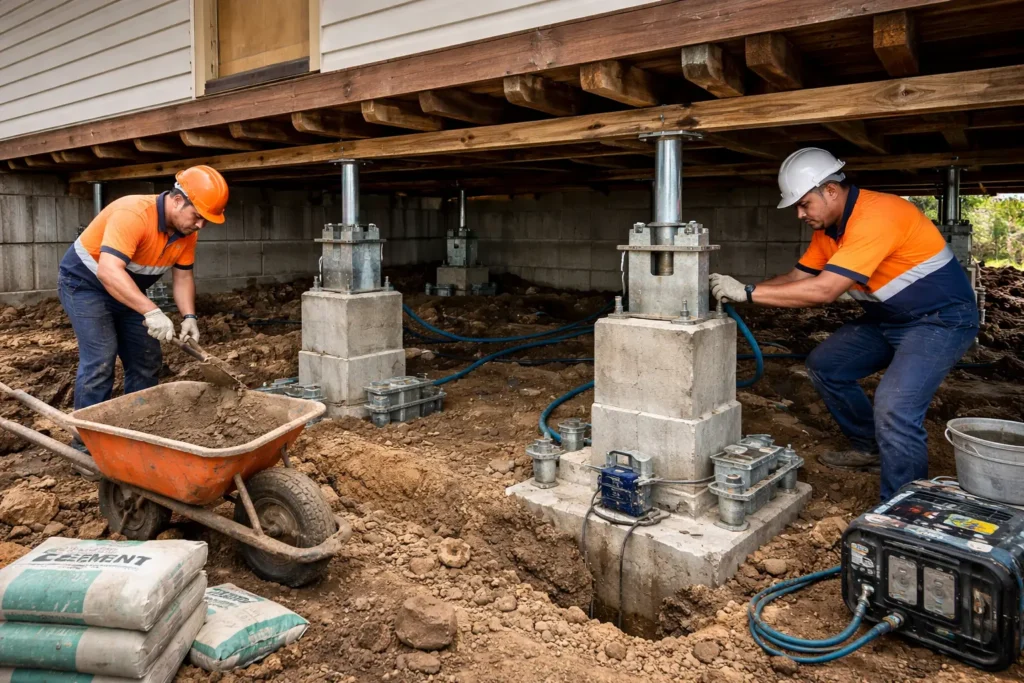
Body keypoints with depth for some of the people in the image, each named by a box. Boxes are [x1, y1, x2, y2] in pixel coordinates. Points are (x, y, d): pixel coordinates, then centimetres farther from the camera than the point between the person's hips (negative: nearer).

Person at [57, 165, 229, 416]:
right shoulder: (133, 214, -34)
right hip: (84, 283, -8)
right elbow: (108, 272, -44)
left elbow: (182, 277, -2)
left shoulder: (186, 230, -10)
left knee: (146, 359, 7)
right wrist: (151, 311, -51)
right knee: (100, 360, -17)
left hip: (127, 290, 8)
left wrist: (189, 317, -18)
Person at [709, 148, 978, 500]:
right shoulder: (827, 227, 1)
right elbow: (798, 276, 3)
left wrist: (748, 292, -33)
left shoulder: (876, 216, -29)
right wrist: (737, 291, -12)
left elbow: (823, 290, -36)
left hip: (942, 318, -10)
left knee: (894, 408, -25)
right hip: (887, 317, 10)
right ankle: (869, 448, 27)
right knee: (824, 364, 11)